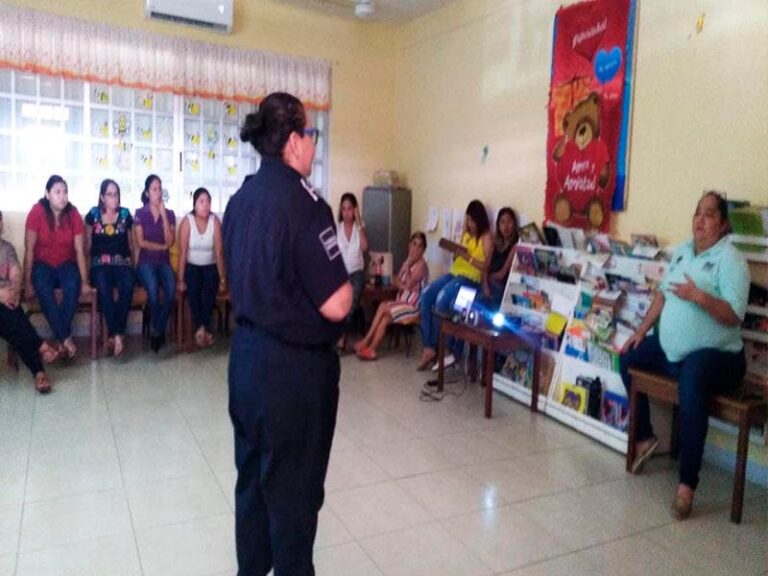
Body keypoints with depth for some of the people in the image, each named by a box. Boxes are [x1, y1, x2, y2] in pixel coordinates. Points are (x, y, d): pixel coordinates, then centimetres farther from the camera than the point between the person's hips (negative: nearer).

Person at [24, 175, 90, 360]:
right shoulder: (37, 212, -14)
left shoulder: (73, 214, -8)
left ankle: (60, 339, -21)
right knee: (43, 289, -33)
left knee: (73, 286, -31)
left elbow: (80, 250, -7)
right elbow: (29, 249, -12)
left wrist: (84, 281, -11)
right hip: (43, 264, -1)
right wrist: (27, 282, -14)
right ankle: (66, 338, -28)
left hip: (66, 264, 1)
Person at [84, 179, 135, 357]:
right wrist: (99, 257, 6)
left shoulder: (125, 214, 12)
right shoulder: (93, 214, 9)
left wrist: (129, 259, 9)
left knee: (127, 287, -34)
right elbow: (88, 243, 17)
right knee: (103, 288, -35)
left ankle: (115, 334, -27)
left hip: (122, 262, 1)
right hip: (99, 263, -1)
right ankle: (116, 334, -30)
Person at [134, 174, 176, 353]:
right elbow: (140, 242, -3)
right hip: (146, 261, -2)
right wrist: (162, 246, -2)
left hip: (164, 261, 2)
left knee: (171, 289, -31)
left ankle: (156, 331, -15)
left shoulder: (169, 214, 10)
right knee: (153, 288, -34)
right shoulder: (140, 213, 5)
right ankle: (159, 332, -13)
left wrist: (163, 216, -7)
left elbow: (170, 241, -4)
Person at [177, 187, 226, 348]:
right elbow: (182, 252, -14)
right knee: (192, 289, -29)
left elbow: (219, 252, -11)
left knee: (210, 289, -29)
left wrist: (222, 279, -13)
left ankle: (201, 328, -26)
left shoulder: (215, 221, -12)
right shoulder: (187, 221, -15)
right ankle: (202, 329, -22)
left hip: (210, 266, 1)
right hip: (191, 266, -1)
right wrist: (180, 279, -15)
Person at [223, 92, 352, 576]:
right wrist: (345, 281, -3)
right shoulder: (303, 202, -19)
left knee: (253, 475, 21)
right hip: (295, 365, -8)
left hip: (247, 355, 8)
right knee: (294, 487, 9)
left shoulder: (241, 200, 6)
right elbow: (336, 305, -22)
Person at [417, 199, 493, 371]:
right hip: (454, 273, 7)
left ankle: (433, 347, -17)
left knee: (441, 299, -31)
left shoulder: (486, 238, -2)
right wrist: (455, 252, 1)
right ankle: (428, 345, -20)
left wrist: (467, 256, -18)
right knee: (426, 296, -19)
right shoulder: (466, 234, 19)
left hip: (471, 278, -7)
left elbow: (485, 266, -10)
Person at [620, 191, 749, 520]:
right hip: (670, 348, 9)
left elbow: (734, 316, -20)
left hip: (715, 354, -9)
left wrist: (700, 297, -34)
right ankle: (644, 437, 22)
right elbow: (663, 293, 19)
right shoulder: (682, 251, 12)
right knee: (628, 358, 11)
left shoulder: (729, 259, -12)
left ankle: (687, 484, -32)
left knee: (691, 382, -38)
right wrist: (642, 330, 14)